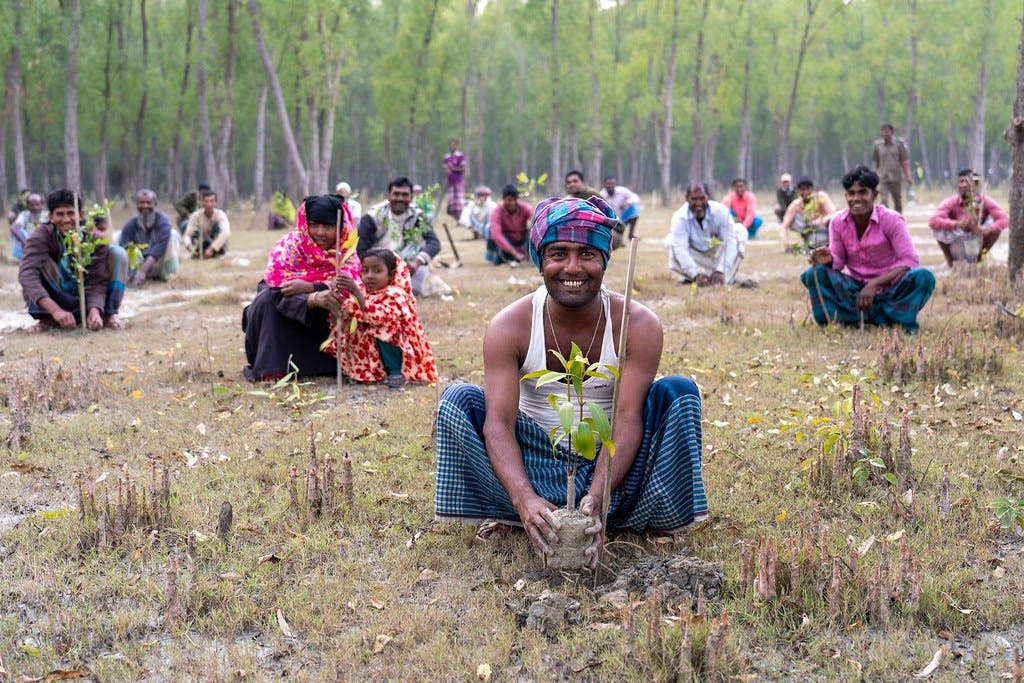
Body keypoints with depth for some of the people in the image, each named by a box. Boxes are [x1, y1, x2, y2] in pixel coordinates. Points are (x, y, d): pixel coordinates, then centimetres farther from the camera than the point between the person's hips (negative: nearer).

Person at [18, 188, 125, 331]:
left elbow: (97, 280, -18)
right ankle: (47, 319, -24)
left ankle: (109, 314, -16)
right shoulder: (41, 237, -17)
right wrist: (56, 310, -47)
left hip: (85, 299, 2)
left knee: (118, 253, -14)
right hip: (56, 300, -2)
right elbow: (27, 274, -33)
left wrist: (95, 310, -39)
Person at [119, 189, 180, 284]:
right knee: (119, 236, -11)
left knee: (173, 234, -23)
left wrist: (143, 270, -43)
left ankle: (165, 274, -14)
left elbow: (159, 247, -32)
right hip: (138, 264, 3)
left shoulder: (162, 220, -19)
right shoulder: (130, 224, -12)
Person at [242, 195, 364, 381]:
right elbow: (282, 294, -34)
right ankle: (267, 368, -23)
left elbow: (350, 292, -26)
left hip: (316, 321, 3)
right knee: (268, 299, -31)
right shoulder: (288, 246, -21)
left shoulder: (346, 253, -12)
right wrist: (315, 298, -55)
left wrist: (309, 287, -40)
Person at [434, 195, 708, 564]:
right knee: (459, 398, -20)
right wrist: (525, 499, -43)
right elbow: (498, 423, -24)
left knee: (679, 391, -21)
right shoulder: (509, 327, -15)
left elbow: (628, 420, -23)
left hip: (609, 464, 0)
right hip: (535, 463, 0)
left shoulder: (637, 324, -15)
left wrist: (597, 498, -40)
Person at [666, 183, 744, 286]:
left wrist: (720, 271, -43)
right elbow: (680, 248, -36)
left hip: (718, 254, 1)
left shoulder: (720, 211, -26)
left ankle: (726, 279, -19)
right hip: (695, 257, -1)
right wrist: (696, 274, -50)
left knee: (739, 230, -24)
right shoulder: (680, 217, -27)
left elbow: (730, 241, -31)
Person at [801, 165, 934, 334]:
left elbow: (910, 261, -18)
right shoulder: (837, 222, -4)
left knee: (923, 276, -31)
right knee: (814, 274, -20)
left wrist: (874, 284, -28)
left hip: (890, 290, -2)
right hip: (856, 290, 3)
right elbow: (839, 261, 3)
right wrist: (829, 260, -23)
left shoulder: (891, 220, -13)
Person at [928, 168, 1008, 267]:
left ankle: (981, 257, 1)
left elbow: (1005, 219, -26)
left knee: (994, 220, -21)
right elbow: (932, 221, -33)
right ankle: (949, 260, -2)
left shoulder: (985, 201, -15)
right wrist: (956, 224, -47)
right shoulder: (951, 202, -18)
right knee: (939, 228, -28)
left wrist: (987, 230, -45)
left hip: (977, 245, 1)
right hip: (957, 248, -1)